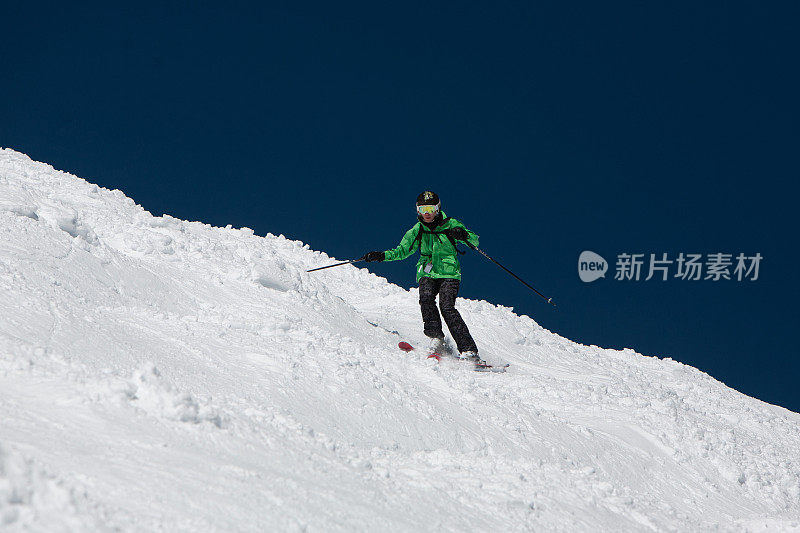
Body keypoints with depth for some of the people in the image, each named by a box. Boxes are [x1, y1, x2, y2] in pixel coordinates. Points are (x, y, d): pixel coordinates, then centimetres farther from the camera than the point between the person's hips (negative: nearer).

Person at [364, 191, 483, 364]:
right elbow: (401, 251, 19)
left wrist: (463, 235, -23)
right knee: (426, 298, -30)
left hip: (449, 273, -3)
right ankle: (436, 338, -23)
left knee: (446, 306, -24)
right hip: (427, 273, 3)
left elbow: (475, 241, 0)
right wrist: (382, 256, 3)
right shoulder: (417, 231, 11)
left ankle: (468, 350, -27)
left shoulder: (450, 225, 2)